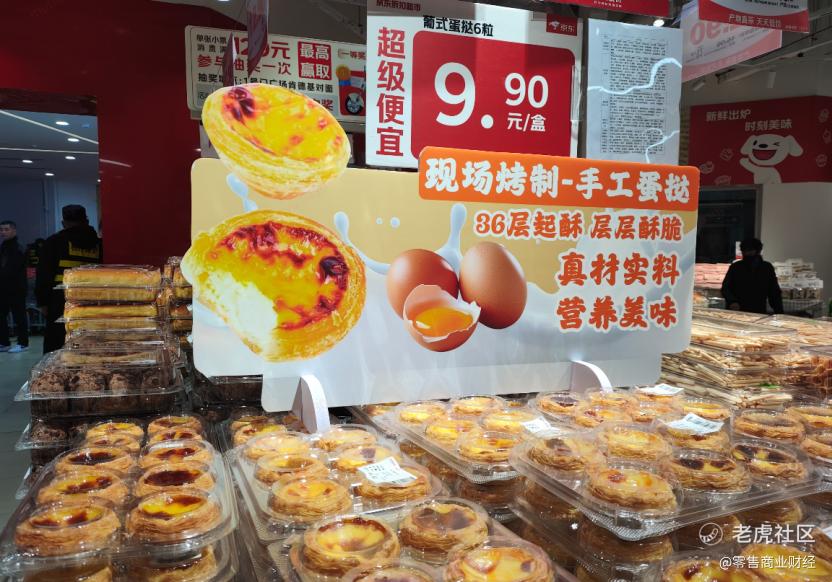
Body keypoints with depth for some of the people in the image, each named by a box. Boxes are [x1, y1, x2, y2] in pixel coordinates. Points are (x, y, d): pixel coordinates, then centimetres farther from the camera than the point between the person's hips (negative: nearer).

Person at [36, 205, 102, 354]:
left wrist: (42, 301, 3)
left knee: (55, 347, 4)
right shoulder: (98, 244, 7)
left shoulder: (55, 242, 1)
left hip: (61, 303, -2)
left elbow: (44, 274, -2)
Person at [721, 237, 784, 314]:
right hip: (736, 312, -1)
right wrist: (732, 301, -26)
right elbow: (725, 288, -6)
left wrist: (779, 313, 3)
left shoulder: (767, 268, 6)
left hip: (759, 313, 1)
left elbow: (774, 293, 10)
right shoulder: (735, 267, 1)